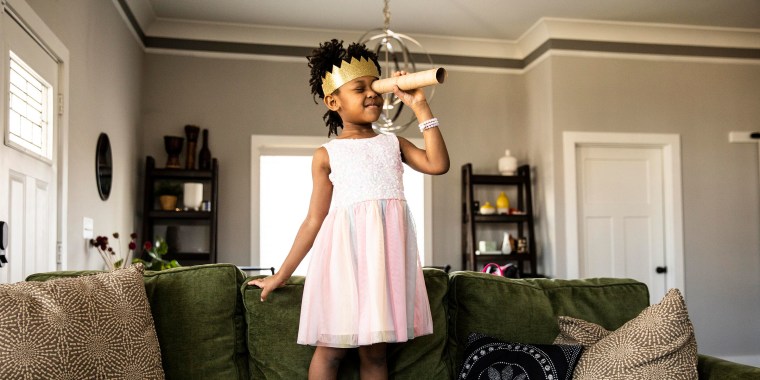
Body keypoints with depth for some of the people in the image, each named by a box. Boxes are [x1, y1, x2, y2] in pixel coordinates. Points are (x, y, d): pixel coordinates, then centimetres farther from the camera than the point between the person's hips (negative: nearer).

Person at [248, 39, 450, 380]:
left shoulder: (393, 143, 16)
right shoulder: (327, 154, 8)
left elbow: (438, 164, 0)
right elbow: (315, 220, 8)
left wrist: (420, 107, 3)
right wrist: (281, 274, 6)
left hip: (387, 249, 3)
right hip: (346, 247, -2)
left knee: (374, 351, 8)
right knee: (331, 347, 0)